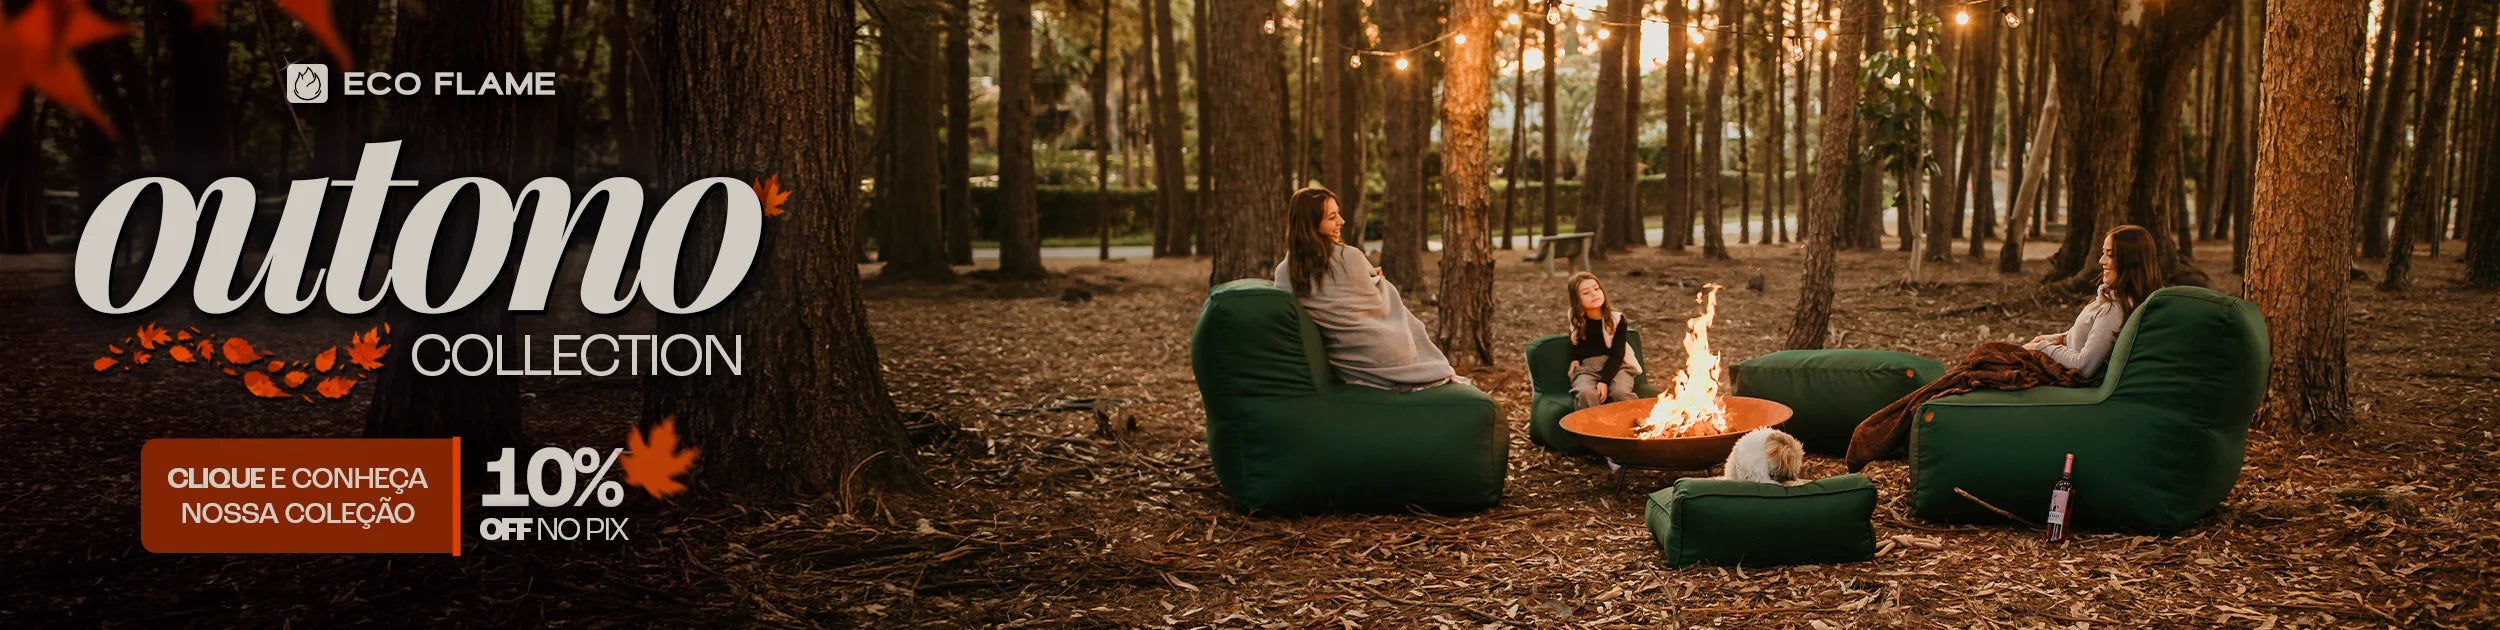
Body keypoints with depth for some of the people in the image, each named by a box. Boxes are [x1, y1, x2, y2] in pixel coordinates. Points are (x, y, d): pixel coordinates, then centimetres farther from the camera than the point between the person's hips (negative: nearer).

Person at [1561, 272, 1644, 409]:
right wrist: (1574, 359, 11)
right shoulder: (1576, 319, 7)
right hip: (1586, 368, 2)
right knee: (1586, 394, -34)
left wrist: (1604, 381, -20)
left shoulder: (1616, 319, -3)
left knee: (1620, 393, -35)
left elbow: (1617, 354, -7)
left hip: (1615, 366, -1)